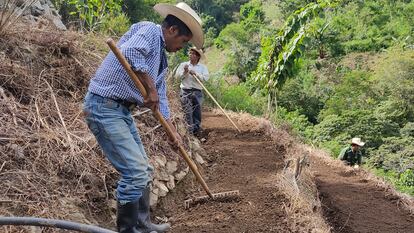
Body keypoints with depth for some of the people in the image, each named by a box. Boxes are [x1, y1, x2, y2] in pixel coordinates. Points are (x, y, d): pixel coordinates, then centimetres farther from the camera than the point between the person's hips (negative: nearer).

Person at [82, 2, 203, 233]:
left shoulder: (161, 56, 17)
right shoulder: (149, 30, -11)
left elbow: (161, 97, 21)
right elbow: (130, 53, -33)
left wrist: (172, 130, 18)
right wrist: (150, 88, -23)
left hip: (122, 110, 10)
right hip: (104, 107, -10)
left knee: (144, 170, 15)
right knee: (135, 171, -9)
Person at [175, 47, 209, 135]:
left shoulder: (203, 67, 9)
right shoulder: (183, 64, 11)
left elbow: (205, 78, -6)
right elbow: (177, 75, 3)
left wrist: (195, 74, -15)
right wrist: (184, 72, -12)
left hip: (197, 91, 0)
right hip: (185, 91, 0)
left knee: (197, 109, -6)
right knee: (187, 111, -2)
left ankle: (196, 127, 0)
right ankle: (190, 128, 3)